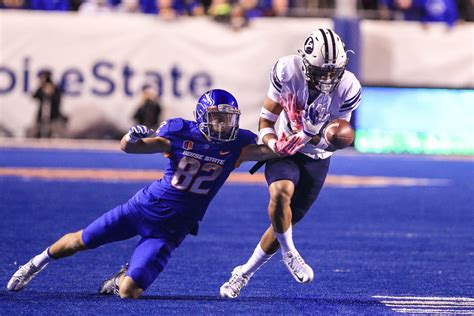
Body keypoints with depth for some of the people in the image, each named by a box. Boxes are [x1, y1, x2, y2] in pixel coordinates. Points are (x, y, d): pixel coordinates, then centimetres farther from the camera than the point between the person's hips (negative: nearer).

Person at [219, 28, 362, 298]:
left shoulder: (348, 89, -19)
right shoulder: (287, 71, -21)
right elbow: (266, 119, -9)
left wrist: (312, 137, -33)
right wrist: (272, 143, -30)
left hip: (317, 158, 1)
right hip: (284, 150, -1)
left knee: (286, 223, 6)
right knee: (281, 192, -34)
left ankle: (245, 273, 28)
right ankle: (289, 254, -11)